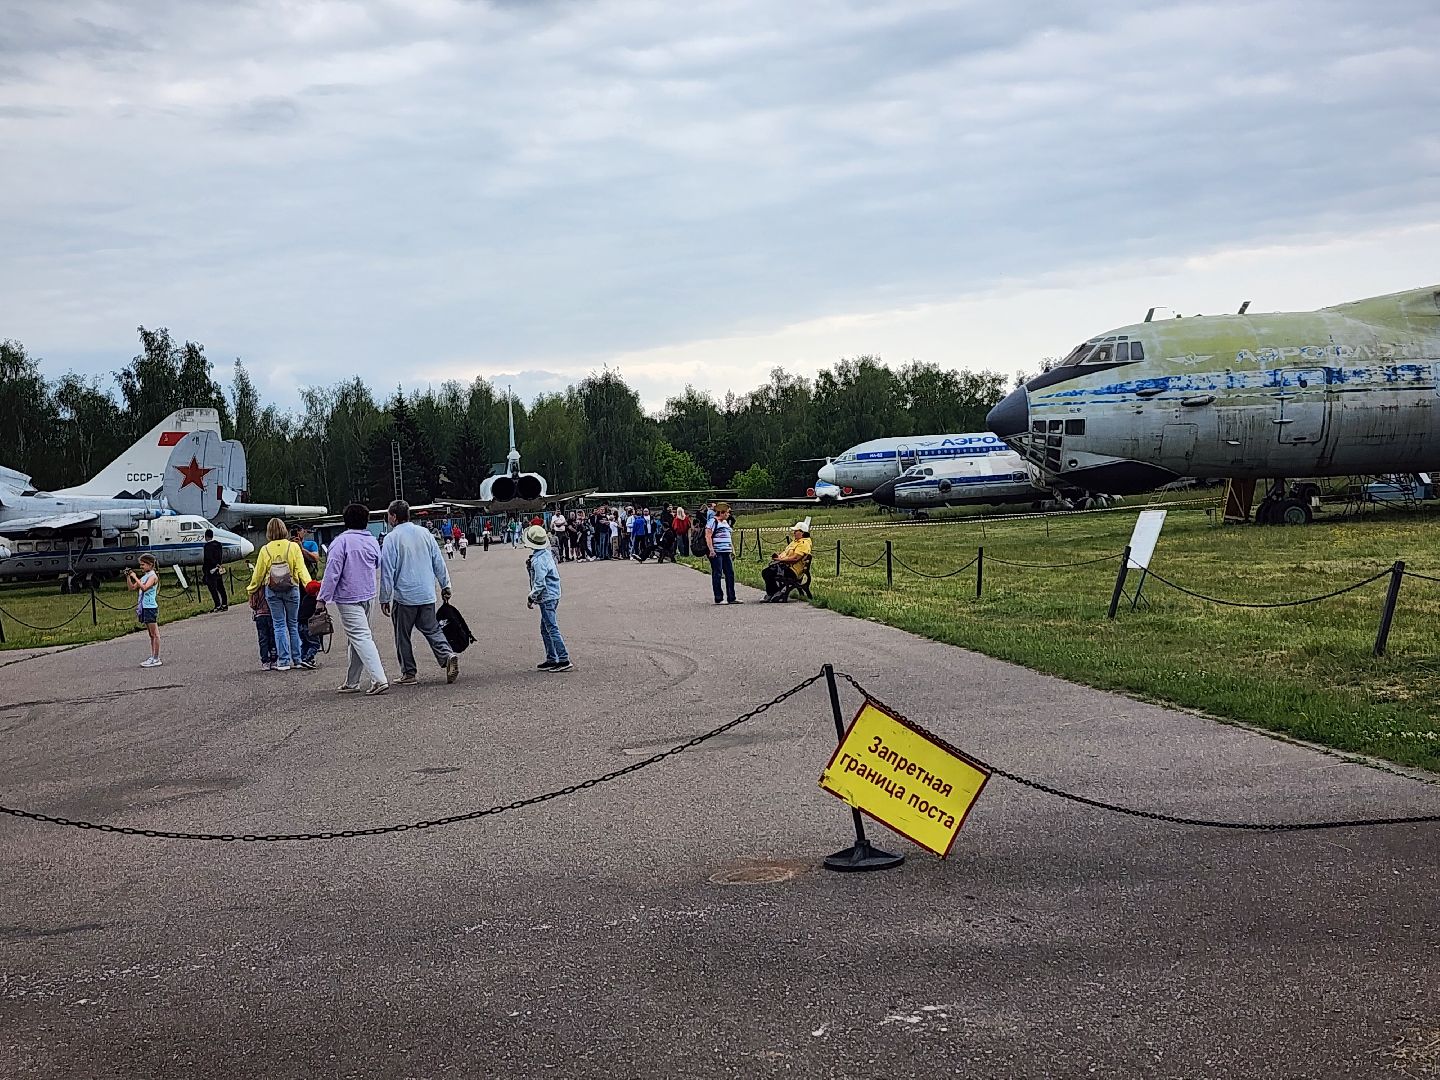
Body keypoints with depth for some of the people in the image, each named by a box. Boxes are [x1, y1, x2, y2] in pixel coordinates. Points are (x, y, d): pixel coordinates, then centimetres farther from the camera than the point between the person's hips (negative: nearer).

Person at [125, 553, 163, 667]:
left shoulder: (153, 576, -11)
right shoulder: (143, 577, 15)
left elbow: (144, 587, -27)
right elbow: (132, 588, 17)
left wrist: (135, 577, -21)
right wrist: (128, 577, 5)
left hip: (151, 607, -9)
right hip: (144, 607, 9)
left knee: (154, 633, -5)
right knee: (151, 634, 13)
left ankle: (156, 659, -5)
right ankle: (152, 656, 18)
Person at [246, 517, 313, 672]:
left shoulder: (265, 550, -2)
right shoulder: (293, 546, -5)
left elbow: (259, 573, 5)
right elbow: (301, 569, -12)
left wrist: (251, 589, 19)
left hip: (272, 591, 0)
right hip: (292, 589, 0)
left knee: (279, 625, 4)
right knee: (293, 624, 11)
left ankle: (283, 661, 0)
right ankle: (296, 659, 13)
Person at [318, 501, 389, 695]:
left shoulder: (342, 541, -14)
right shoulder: (372, 541, 7)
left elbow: (332, 572, -16)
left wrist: (323, 598, -12)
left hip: (348, 598, -7)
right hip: (368, 595, 7)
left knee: (361, 637, -10)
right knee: (354, 639, 16)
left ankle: (379, 679, -21)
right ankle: (351, 682, 20)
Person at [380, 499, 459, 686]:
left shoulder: (392, 538, -10)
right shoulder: (425, 533, 6)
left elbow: (387, 571, -9)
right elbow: (439, 562, 11)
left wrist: (384, 598, -3)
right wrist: (445, 586, 20)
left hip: (403, 596, -5)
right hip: (427, 595, 5)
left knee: (403, 636, 7)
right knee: (432, 630, 12)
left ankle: (408, 673, 9)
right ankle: (448, 656, -10)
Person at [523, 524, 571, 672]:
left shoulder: (538, 560, -20)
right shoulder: (546, 553, 8)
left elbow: (540, 583, -23)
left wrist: (531, 597, -12)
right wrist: (530, 566, 6)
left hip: (547, 597, -10)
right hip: (553, 595, 10)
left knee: (552, 629, -7)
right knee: (545, 629, 16)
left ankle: (564, 660, -8)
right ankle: (551, 659, 20)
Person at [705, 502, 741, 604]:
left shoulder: (726, 522, 20)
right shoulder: (713, 522, -7)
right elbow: (708, 536, -14)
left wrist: (733, 550, 22)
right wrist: (711, 550, -20)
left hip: (726, 553, 9)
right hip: (716, 553, -9)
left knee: (730, 574, 6)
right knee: (717, 575, -4)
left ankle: (731, 598, 12)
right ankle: (718, 599, 0)